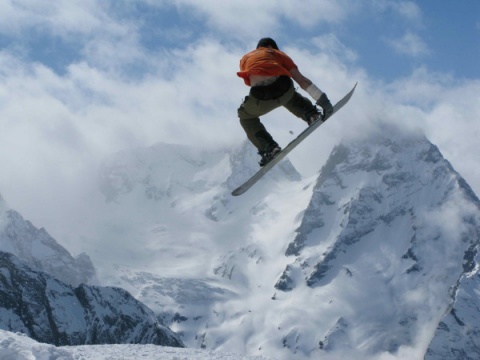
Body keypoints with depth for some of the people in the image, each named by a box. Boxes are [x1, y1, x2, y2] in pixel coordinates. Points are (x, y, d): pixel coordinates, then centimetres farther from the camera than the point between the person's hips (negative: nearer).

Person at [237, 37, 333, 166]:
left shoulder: (245, 58, 32)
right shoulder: (276, 53, 29)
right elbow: (301, 80, 19)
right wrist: (322, 99, 16)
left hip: (261, 96, -1)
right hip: (283, 88, 1)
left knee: (245, 116, 32)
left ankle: (269, 149, 16)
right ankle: (312, 114, 17)